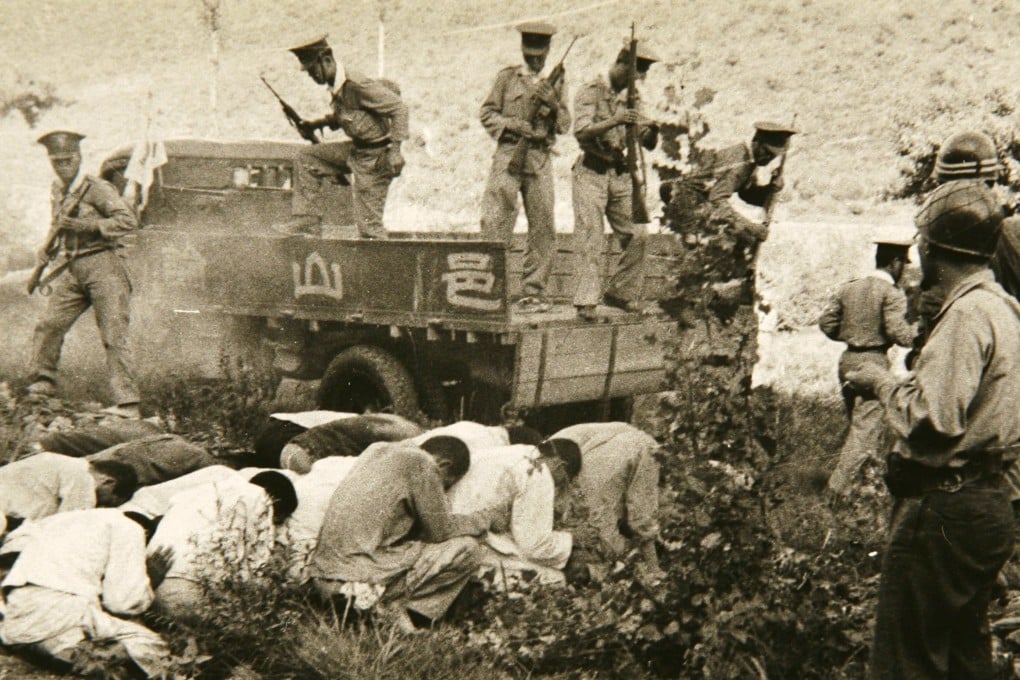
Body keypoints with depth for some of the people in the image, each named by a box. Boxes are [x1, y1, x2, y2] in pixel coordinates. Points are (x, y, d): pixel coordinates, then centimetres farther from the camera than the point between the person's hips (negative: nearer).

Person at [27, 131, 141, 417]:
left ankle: (127, 403, -13)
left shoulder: (97, 188, -9)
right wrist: (49, 250, 19)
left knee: (113, 336, -11)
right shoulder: (58, 190, 15)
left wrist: (86, 225, -21)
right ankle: (43, 382, 19)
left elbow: (128, 221, -19)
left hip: (103, 266, -7)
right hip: (73, 270, 7)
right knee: (49, 325, 1)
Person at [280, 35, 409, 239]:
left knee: (368, 224, -9)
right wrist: (317, 124, 11)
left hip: (376, 157, -9)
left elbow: (399, 107, -23)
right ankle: (307, 221, 11)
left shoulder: (357, 85, -24)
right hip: (356, 150, 9)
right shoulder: (336, 86, 4)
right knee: (307, 158, 10)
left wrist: (395, 149, -28)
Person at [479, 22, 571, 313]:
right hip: (508, 155, -2)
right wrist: (513, 124, -9)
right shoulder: (507, 77, 10)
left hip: (541, 160, 2)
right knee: (494, 223, -10)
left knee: (543, 227, 0)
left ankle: (533, 292, 7)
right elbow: (487, 113, 7)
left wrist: (554, 104, -9)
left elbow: (564, 126, 10)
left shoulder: (556, 83, 15)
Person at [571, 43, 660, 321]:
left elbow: (648, 143, 15)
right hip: (591, 173, -6)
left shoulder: (628, 99, 16)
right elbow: (581, 131, -19)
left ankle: (620, 292, 9)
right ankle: (586, 301, -8)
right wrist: (614, 121, -32)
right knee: (590, 239, -9)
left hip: (620, 174, 6)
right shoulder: (591, 92, -3)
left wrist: (653, 128, -7)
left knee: (636, 234, -2)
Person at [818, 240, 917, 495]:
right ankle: (839, 487, -9)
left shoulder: (848, 287, 8)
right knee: (867, 427, -4)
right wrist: (918, 334, -2)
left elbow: (826, 322, 7)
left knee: (858, 423, 21)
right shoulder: (892, 294, -10)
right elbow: (897, 331, -20)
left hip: (848, 359, 7)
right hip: (874, 362, -7)